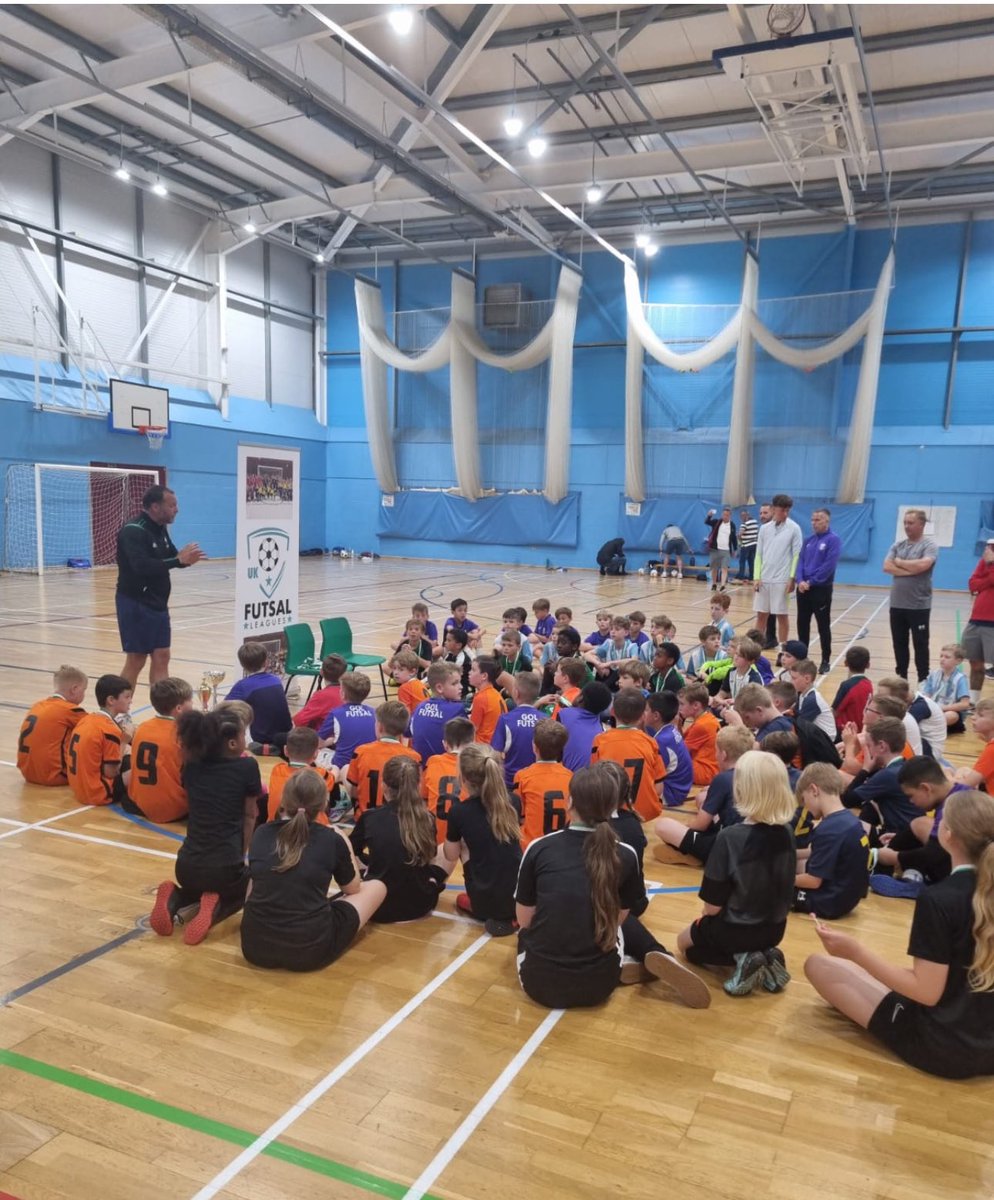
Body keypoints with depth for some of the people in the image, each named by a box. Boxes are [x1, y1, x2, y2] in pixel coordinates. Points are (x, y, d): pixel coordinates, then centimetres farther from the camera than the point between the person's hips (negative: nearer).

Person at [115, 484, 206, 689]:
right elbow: (142, 566, -32)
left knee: (161, 657, 9)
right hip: (136, 605, -8)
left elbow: (171, 557, 14)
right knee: (136, 661, -2)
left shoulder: (160, 529, 9)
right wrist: (179, 560, -31)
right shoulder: (133, 532, -18)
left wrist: (186, 558, -9)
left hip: (158, 604, 8)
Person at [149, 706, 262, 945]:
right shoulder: (247, 766, -5)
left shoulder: (191, 765, 7)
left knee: (199, 883, 38)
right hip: (225, 867, -4)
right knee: (242, 889, 31)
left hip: (186, 866, 4)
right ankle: (216, 908, -2)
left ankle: (173, 898, 5)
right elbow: (249, 815, 7)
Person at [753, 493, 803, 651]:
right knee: (761, 614, 8)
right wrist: (756, 577, 0)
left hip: (782, 579, -3)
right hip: (764, 578, 3)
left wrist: (792, 578, -11)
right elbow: (759, 554, 8)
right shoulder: (764, 528, 6)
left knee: (781, 615, 3)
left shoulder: (794, 528, -4)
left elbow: (797, 555, -5)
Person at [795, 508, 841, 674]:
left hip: (821, 589, -6)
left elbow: (829, 566, -16)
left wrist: (811, 582, -16)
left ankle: (826, 661, 10)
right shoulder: (808, 539, 10)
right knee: (802, 623, 11)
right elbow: (800, 561, 6)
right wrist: (800, 581, -10)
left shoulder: (833, 540, -9)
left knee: (823, 626, 2)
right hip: (803, 589, 6)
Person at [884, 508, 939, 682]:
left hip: (919, 606, -5)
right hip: (897, 604, 5)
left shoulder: (930, 545, -7)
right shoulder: (898, 545, 9)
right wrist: (910, 570, -15)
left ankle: (923, 681, 11)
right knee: (899, 645, 13)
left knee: (920, 646, 3)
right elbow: (887, 567, -4)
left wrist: (899, 562, -8)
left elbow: (923, 565, -24)